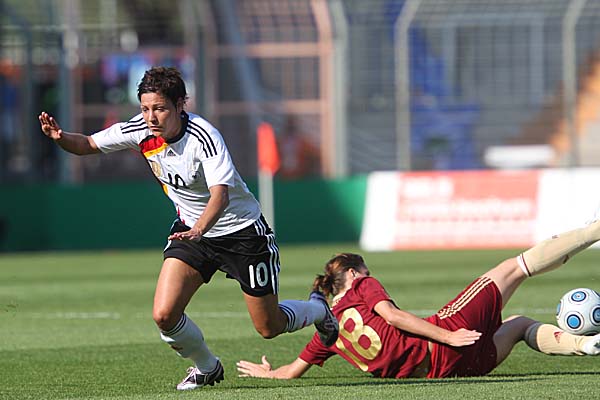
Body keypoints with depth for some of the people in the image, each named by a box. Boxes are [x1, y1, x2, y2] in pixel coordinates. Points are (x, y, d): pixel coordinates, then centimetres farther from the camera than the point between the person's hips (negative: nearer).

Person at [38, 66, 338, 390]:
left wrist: (199, 229, -60)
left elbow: (221, 193, -42)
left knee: (269, 327, 6)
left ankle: (318, 309, 42)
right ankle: (207, 367, 16)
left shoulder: (204, 136, -30)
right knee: (164, 315, -15)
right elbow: (88, 144, -3)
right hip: (190, 229, 5)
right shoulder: (141, 130, -13)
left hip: (242, 232, -5)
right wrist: (60, 138, -25)